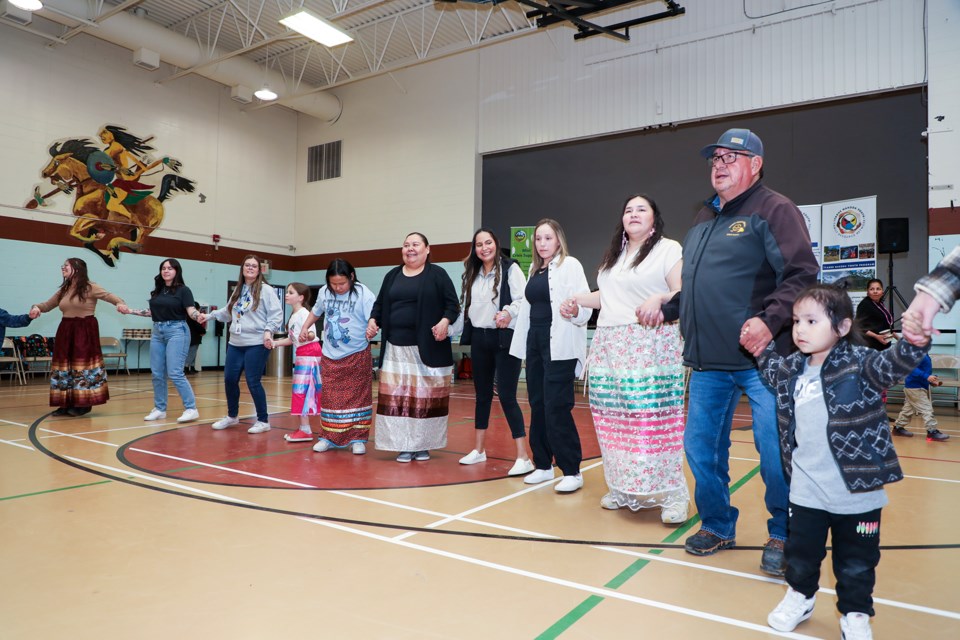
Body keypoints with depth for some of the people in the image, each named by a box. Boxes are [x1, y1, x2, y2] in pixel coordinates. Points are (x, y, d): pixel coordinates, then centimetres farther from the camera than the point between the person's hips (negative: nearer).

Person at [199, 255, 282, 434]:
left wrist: (268, 331, -21)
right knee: (230, 379, 10)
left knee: (253, 382, -6)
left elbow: (277, 314, -10)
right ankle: (232, 416, 30)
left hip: (257, 344, -7)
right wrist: (209, 315, 24)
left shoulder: (266, 290, -5)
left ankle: (263, 421, 8)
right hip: (235, 343, 7)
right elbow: (228, 312, 27)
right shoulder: (238, 290, 16)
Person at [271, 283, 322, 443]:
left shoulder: (304, 313, -14)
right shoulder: (292, 317, 15)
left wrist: (307, 336, -49)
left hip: (309, 353, -10)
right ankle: (304, 428, 20)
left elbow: (312, 333, -27)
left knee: (301, 389, -11)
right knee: (303, 390, 12)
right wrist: (274, 343, 16)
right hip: (301, 354, 10)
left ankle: (305, 430, -8)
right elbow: (291, 339, 21)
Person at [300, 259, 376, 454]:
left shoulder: (363, 294, -13)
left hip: (357, 355, -3)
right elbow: (316, 312, 21)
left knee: (357, 397, 4)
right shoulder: (324, 292, 2)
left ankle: (358, 439, 13)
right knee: (331, 398, 8)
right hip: (330, 356, 4)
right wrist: (305, 327, 10)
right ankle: (328, 437, 20)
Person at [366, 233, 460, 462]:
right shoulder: (393, 275, 16)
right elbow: (380, 303, 20)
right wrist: (373, 321, 2)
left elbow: (452, 304, -2)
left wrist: (445, 321, -19)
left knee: (425, 396, 2)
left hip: (427, 348, -3)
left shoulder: (437, 274, 3)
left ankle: (423, 445, 15)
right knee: (397, 396, 1)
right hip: (396, 347, 4)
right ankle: (404, 445, 11)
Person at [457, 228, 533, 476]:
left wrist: (509, 312, -32)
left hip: (504, 338, -6)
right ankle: (479, 449, 27)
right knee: (482, 394, 15)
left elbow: (523, 299, -15)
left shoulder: (510, 269, -6)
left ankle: (523, 457, -4)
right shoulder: (472, 274, 13)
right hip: (479, 339, 6)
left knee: (506, 396, -9)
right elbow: (468, 306, 15)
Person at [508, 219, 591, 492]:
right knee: (537, 405, 10)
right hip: (534, 342, 7)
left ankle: (572, 471, 1)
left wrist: (575, 311, -35)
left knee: (556, 408, -9)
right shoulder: (534, 269, 16)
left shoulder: (570, 265, -5)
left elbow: (585, 303, -16)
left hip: (559, 346, -7)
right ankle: (543, 465, 21)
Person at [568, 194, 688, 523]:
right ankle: (623, 487, 16)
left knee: (655, 418, -11)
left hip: (651, 345, -6)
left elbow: (683, 292, -8)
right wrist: (578, 299, 15)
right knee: (614, 418, 4)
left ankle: (672, 494, -1)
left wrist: (660, 299, -26)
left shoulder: (669, 249, 2)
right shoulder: (613, 256, 23)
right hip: (610, 346, 6)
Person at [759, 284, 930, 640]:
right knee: (800, 552, 19)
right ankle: (800, 596, 44)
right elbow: (774, 371, 25)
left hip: (856, 492, -4)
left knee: (856, 563, 15)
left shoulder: (858, 363, -13)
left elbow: (892, 366, -32)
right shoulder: (793, 368, 3)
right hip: (806, 490, 4)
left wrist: (914, 344, -49)